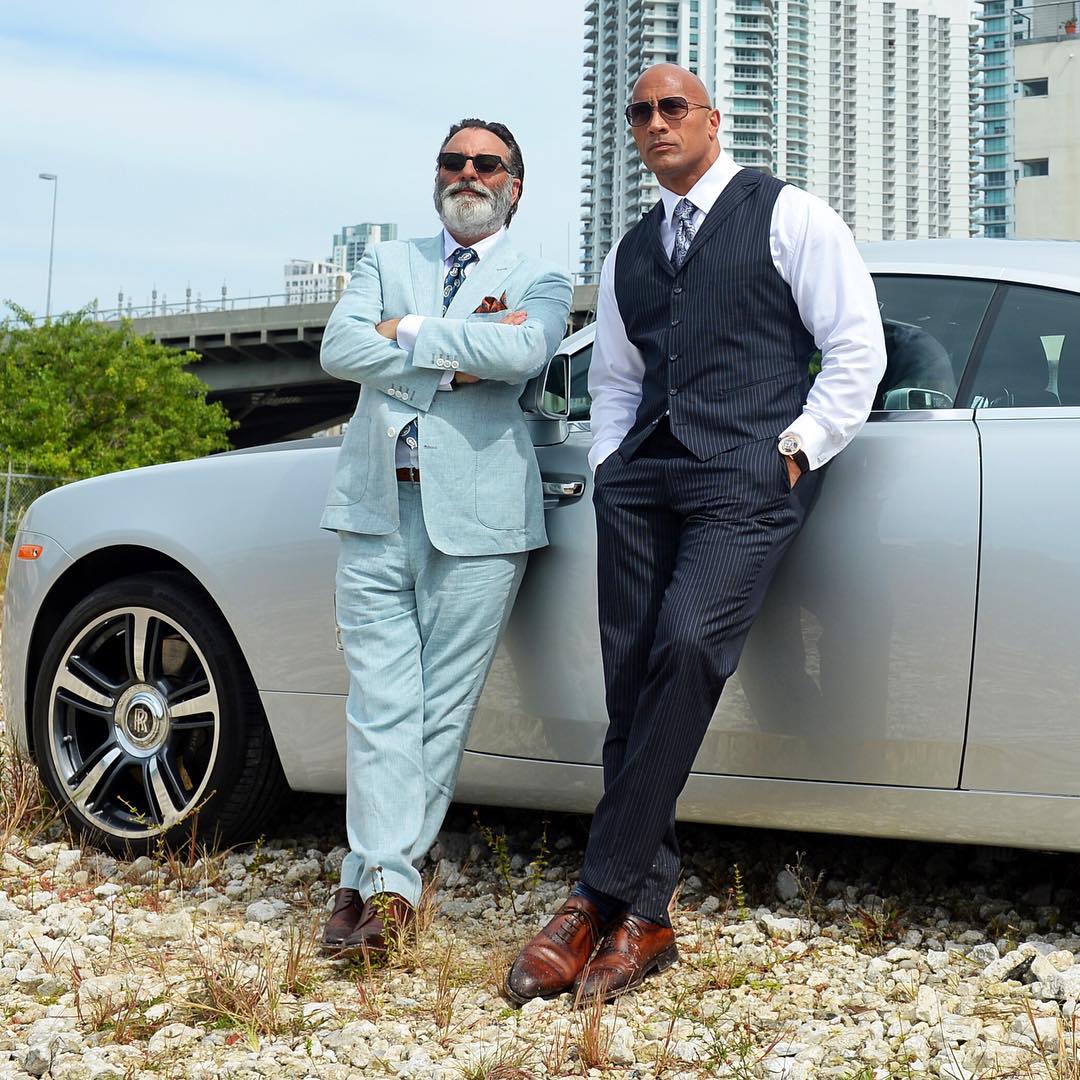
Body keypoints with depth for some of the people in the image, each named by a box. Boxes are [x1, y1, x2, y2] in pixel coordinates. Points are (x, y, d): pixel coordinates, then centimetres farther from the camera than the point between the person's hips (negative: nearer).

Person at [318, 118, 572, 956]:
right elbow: (340, 348, 1)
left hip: (476, 513, -2)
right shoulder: (387, 263, 20)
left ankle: (378, 880, 6)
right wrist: (458, 350, -6)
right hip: (378, 507, 2)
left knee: (443, 707, -2)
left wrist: (410, 331, -5)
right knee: (379, 704, -5)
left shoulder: (540, 282, 13)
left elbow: (525, 353, -11)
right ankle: (385, 885, -2)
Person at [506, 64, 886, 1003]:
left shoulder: (789, 215, 8)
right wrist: (608, 467, 11)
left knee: (688, 645, -25)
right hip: (641, 469, 6)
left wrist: (796, 449, -5)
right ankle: (643, 918, 0)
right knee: (631, 679, -4)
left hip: (748, 471, -6)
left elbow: (857, 347, 3)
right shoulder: (628, 254, 24)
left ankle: (600, 899, -20)